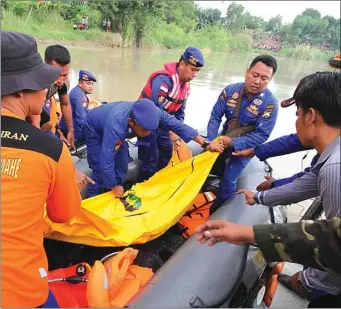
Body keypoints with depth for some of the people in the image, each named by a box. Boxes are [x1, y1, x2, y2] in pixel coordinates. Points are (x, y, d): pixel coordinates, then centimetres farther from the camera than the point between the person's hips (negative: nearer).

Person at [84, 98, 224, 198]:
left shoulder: (152, 113, -33)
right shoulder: (116, 126, -49)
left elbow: (177, 125, -23)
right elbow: (106, 162, -43)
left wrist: (205, 143, -22)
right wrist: (114, 187, -27)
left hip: (118, 128, 5)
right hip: (95, 129, -5)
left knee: (121, 166, 3)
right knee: (100, 170, -11)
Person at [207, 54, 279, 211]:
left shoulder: (270, 103, -24)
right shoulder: (230, 90, -14)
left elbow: (261, 135, -24)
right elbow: (215, 117, -11)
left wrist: (232, 143, -32)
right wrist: (212, 141, -25)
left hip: (245, 147, -4)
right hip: (222, 140, 4)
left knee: (228, 181, -6)